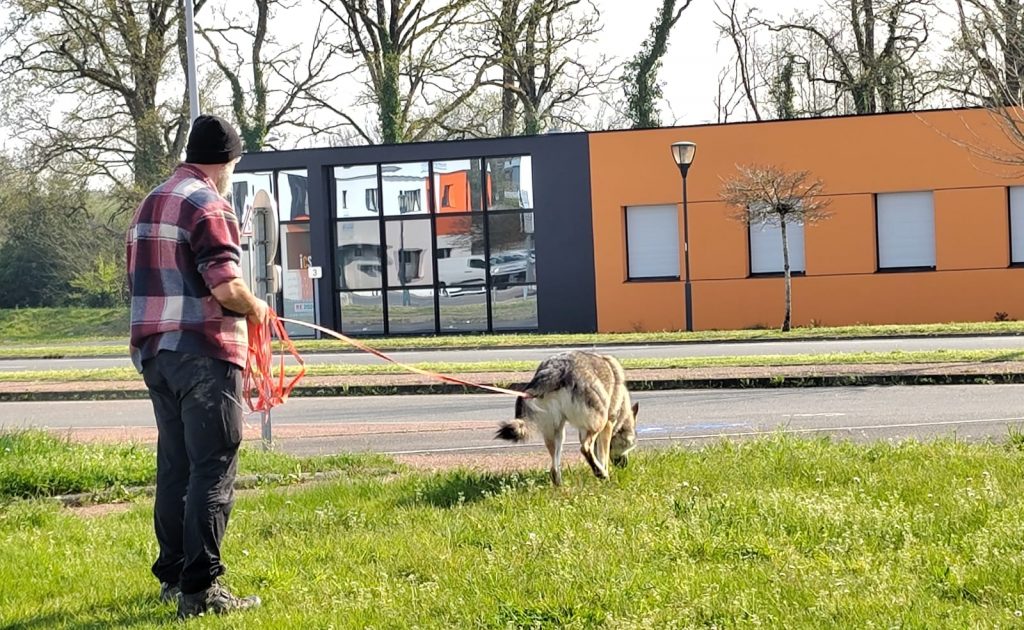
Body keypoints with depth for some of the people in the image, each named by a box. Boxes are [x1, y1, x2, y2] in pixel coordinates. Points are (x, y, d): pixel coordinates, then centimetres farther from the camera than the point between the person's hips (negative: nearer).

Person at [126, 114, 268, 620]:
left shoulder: (150, 204, 18)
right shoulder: (207, 204, -11)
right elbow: (226, 288, -20)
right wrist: (256, 309, 0)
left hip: (154, 349, 9)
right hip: (203, 353, -9)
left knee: (175, 466, 15)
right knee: (213, 471, -6)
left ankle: (172, 576, 22)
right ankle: (199, 589, -9)